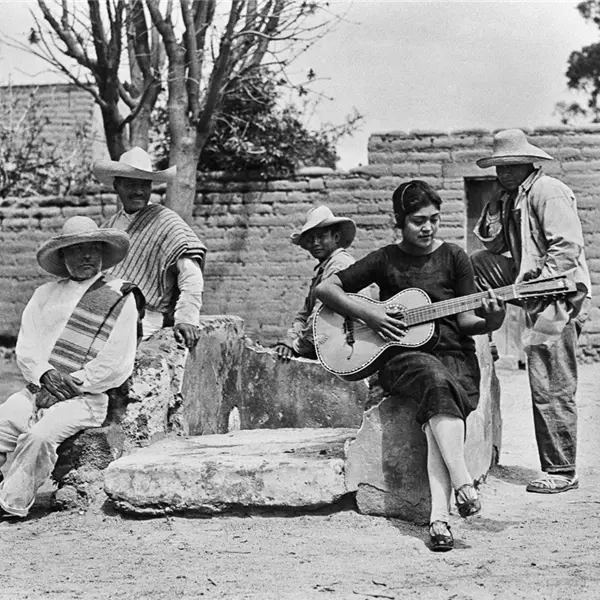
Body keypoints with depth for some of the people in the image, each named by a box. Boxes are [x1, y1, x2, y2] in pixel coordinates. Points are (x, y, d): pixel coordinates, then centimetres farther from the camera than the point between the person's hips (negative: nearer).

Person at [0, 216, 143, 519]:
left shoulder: (120, 298, 2)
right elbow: (25, 345, 9)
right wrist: (46, 374, -11)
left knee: (40, 437, -30)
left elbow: (115, 364, -5)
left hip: (86, 397, -5)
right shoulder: (46, 294, 17)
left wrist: (67, 386, -9)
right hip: (35, 390, 5)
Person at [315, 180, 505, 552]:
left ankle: (439, 516, -46)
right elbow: (325, 288, 6)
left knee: (438, 410, -34)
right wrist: (367, 314, -7)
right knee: (436, 381, -37)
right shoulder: (387, 259, 8)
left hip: (454, 357, 1)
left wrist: (490, 322, -17)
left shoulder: (453, 257, 9)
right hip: (402, 357, 0)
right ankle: (463, 484, -47)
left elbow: (466, 320, 5)